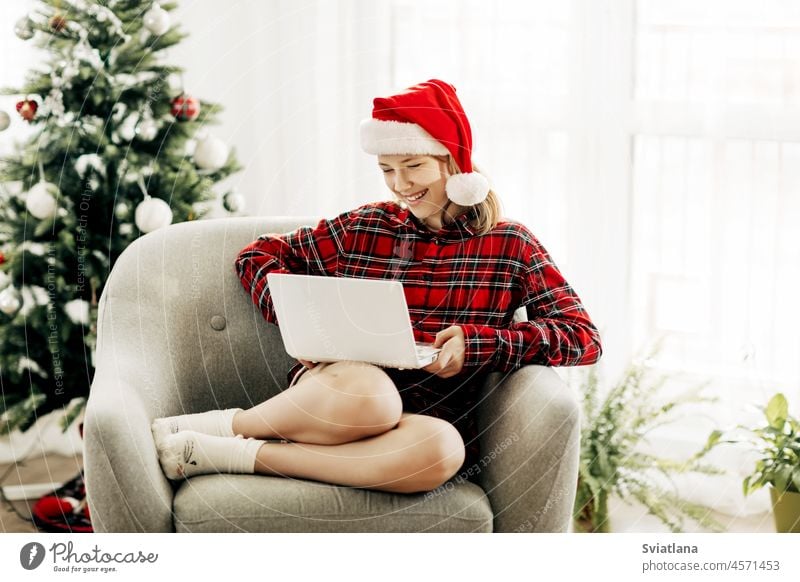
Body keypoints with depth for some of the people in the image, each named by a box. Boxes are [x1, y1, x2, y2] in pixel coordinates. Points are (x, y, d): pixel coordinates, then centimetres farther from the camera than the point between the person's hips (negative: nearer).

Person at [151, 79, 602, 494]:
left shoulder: (510, 246, 9)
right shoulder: (364, 228, 12)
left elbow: (585, 337, 2)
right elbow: (258, 255, 18)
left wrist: (478, 343, -12)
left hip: (428, 422, 1)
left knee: (442, 448, -39)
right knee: (368, 392, -40)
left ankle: (229, 455, -25)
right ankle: (223, 425, -15)